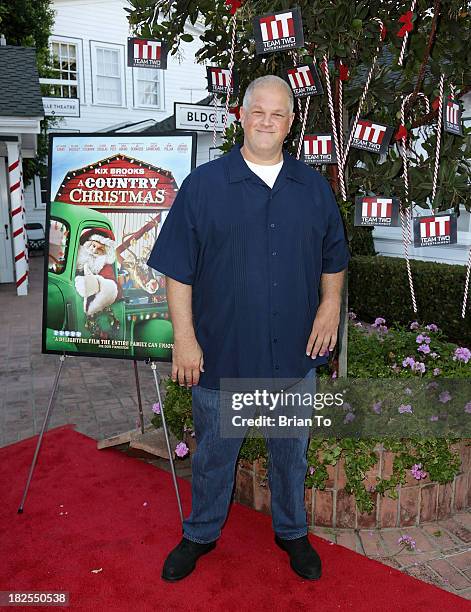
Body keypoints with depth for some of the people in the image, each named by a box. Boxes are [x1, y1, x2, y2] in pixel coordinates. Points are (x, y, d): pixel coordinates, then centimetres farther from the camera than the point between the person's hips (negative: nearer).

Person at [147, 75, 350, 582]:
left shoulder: (314, 187, 5)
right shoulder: (203, 184, -5)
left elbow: (333, 257, 15)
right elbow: (178, 269, -6)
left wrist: (331, 303, 0)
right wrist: (184, 337, -10)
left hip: (295, 351, 3)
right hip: (222, 351, -2)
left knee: (291, 451, 18)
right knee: (213, 451, 14)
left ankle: (292, 532, 42)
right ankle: (201, 534, 38)